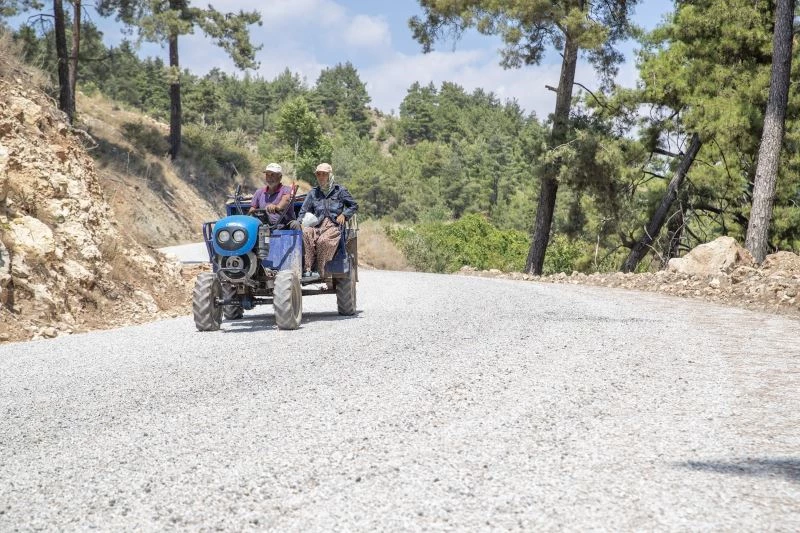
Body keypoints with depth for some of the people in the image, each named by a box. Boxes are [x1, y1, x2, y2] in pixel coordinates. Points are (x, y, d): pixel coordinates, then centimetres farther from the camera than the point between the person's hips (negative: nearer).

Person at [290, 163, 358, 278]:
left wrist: (344, 215, 0)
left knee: (323, 240, -36)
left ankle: (320, 271, -32)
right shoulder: (313, 193, 23)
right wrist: (298, 221, -5)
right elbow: (304, 210, 15)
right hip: (317, 225, 3)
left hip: (334, 225, -3)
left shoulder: (339, 191, 15)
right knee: (306, 232, -33)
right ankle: (308, 268, -38)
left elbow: (354, 206, 18)